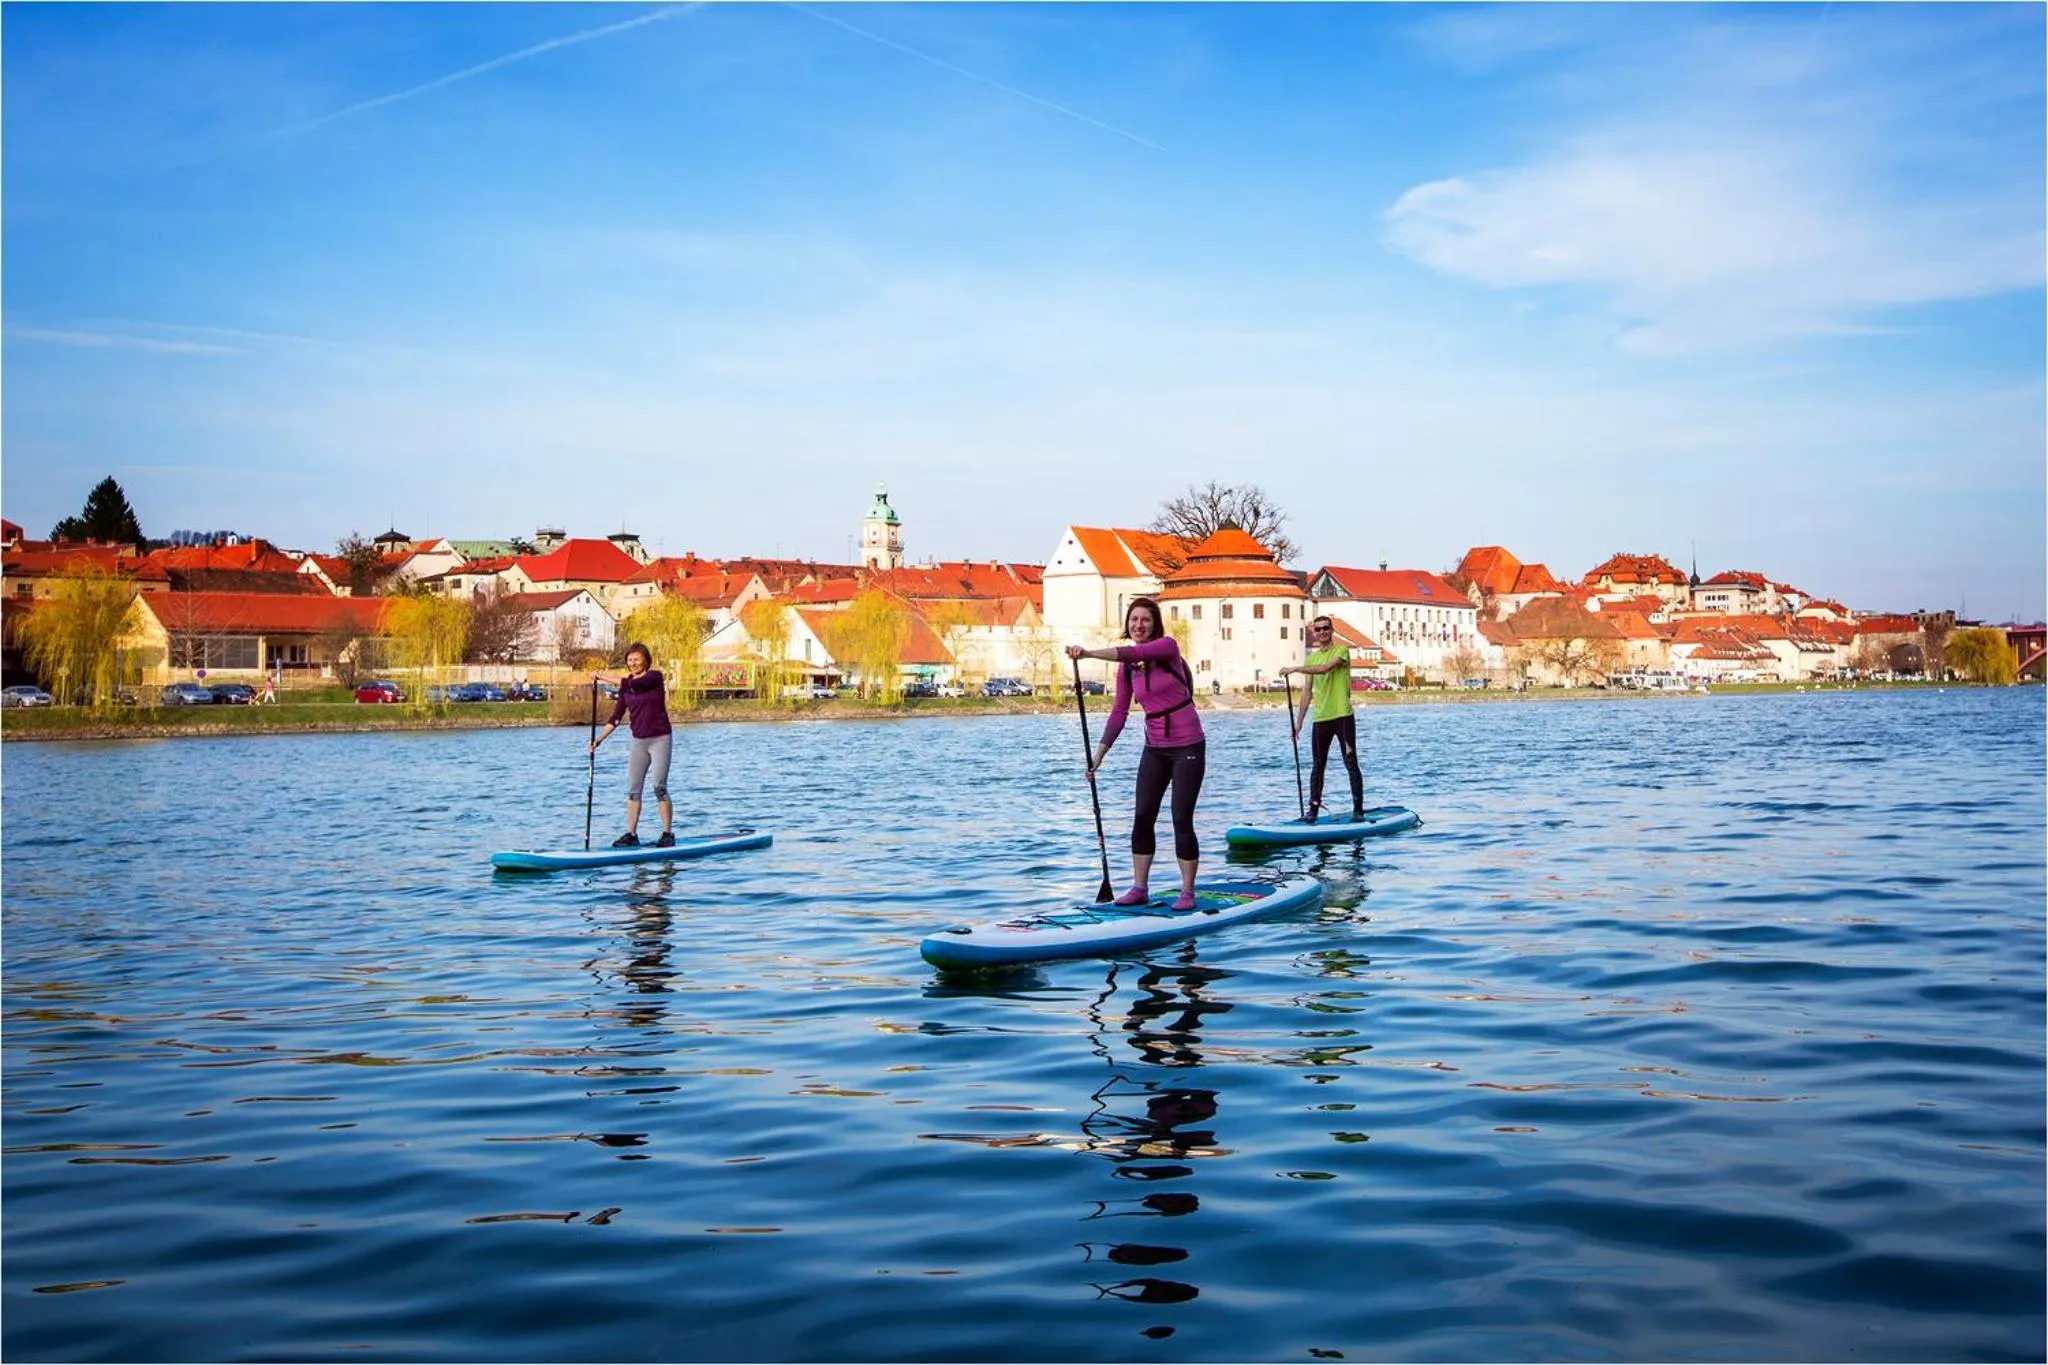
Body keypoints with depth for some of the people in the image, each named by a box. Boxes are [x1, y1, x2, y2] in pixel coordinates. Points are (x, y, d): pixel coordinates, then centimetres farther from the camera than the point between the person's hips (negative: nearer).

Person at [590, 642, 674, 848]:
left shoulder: (655, 676, -7)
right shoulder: (626, 686, 8)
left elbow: (636, 684, -27)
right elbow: (616, 716, 8)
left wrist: (604, 678, -26)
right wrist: (600, 739, -2)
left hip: (660, 738, -6)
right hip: (639, 741, 6)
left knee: (660, 787, -10)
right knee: (633, 789, 2)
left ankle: (668, 834, -5)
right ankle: (631, 834, 6)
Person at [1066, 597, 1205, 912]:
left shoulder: (1167, 646, -13)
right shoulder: (1126, 668, 4)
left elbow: (1131, 653, -32)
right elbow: (1119, 712, 5)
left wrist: (1088, 653, -44)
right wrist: (1098, 754, 0)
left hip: (1188, 746, -6)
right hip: (1155, 748, 6)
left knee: (1182, 820, -5)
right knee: (1142, 817, 4)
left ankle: (1187, 892, 4)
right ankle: (1139, 888, 13)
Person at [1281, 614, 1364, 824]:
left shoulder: (1341, 650, -3)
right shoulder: (1311, 658, 14)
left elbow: (1325, 668, -22)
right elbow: (1308, 692, 15)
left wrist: (1295, 668, -22)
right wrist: (1298, 720, 9)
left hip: (1343, 716, -5)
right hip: (1320, 720, 5)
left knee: (1351, 764, -2)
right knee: (1318, 766, 8)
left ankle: (1358, 809, 2)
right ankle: (1313, 809, 11)